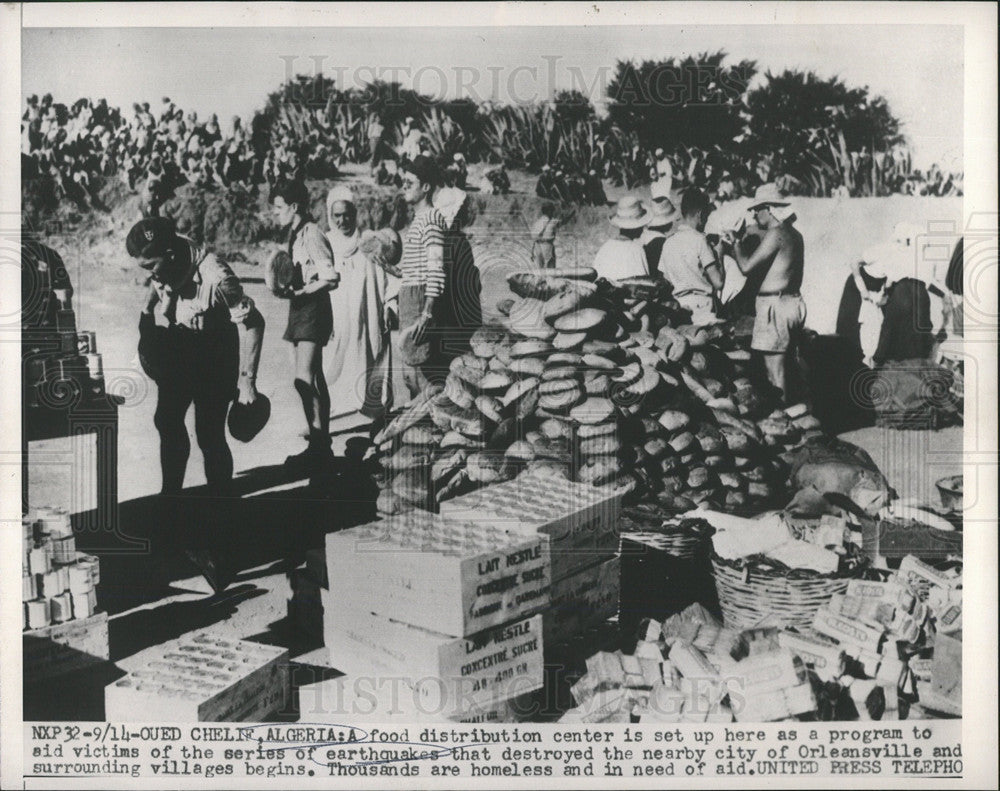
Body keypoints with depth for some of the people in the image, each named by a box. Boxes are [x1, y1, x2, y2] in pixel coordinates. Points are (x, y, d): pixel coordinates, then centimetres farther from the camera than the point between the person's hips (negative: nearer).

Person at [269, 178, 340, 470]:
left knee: (304, 380, -15)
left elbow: (331, 278, -20)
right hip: (299, 311, 10)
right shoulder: (295, 235, 13)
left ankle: (319, 444, -12)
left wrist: (298, 291, -18)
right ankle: (321, 443, 19)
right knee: (314, 380, 12)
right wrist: (286, 287, 4)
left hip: (312, 309, -10)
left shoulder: (311, 235, -14)